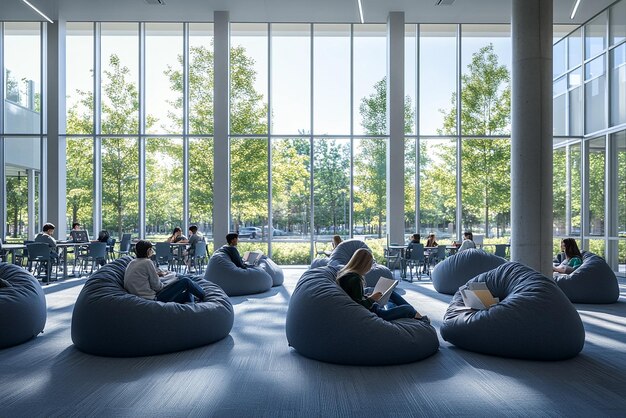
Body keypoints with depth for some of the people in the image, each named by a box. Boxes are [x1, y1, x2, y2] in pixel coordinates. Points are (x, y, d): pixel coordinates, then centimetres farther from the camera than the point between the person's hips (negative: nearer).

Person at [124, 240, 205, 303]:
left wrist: (156, 274, 13)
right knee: (185, 281, -4)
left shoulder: (131, 263, 13)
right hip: (152, 299, -9)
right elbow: (156, 286, -12)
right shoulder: (147, 262, -13)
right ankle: (204, 296, 14)